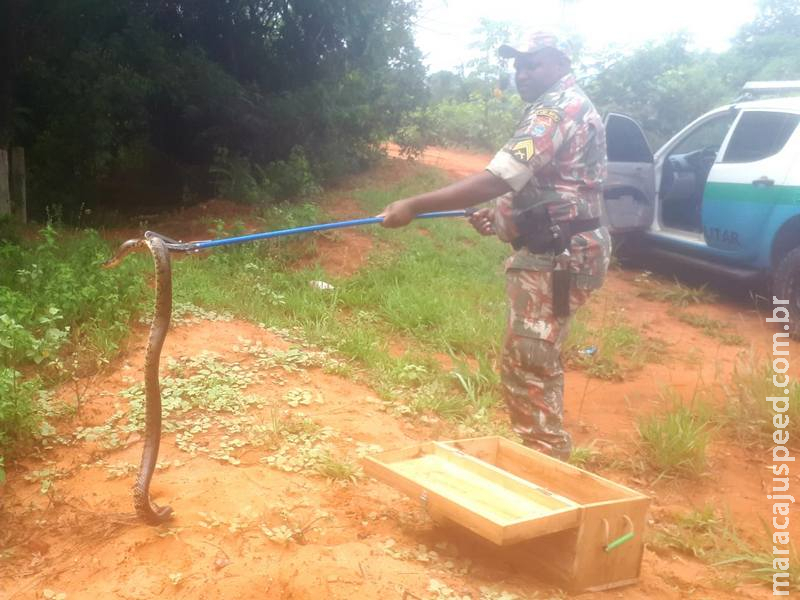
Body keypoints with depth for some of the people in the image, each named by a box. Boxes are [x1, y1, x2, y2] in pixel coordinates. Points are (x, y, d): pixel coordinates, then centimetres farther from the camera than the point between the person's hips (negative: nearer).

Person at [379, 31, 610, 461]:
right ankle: (546, 457, 30)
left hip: (554, 258, -11)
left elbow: (495, 180, -27)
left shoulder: (555, 108, -17)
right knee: (534, 364, 18)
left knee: (527, 370, -6)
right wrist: (501, 211, 15)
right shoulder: (570, 106, 17)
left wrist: (414, 206, -27)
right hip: (557, 252, 11)